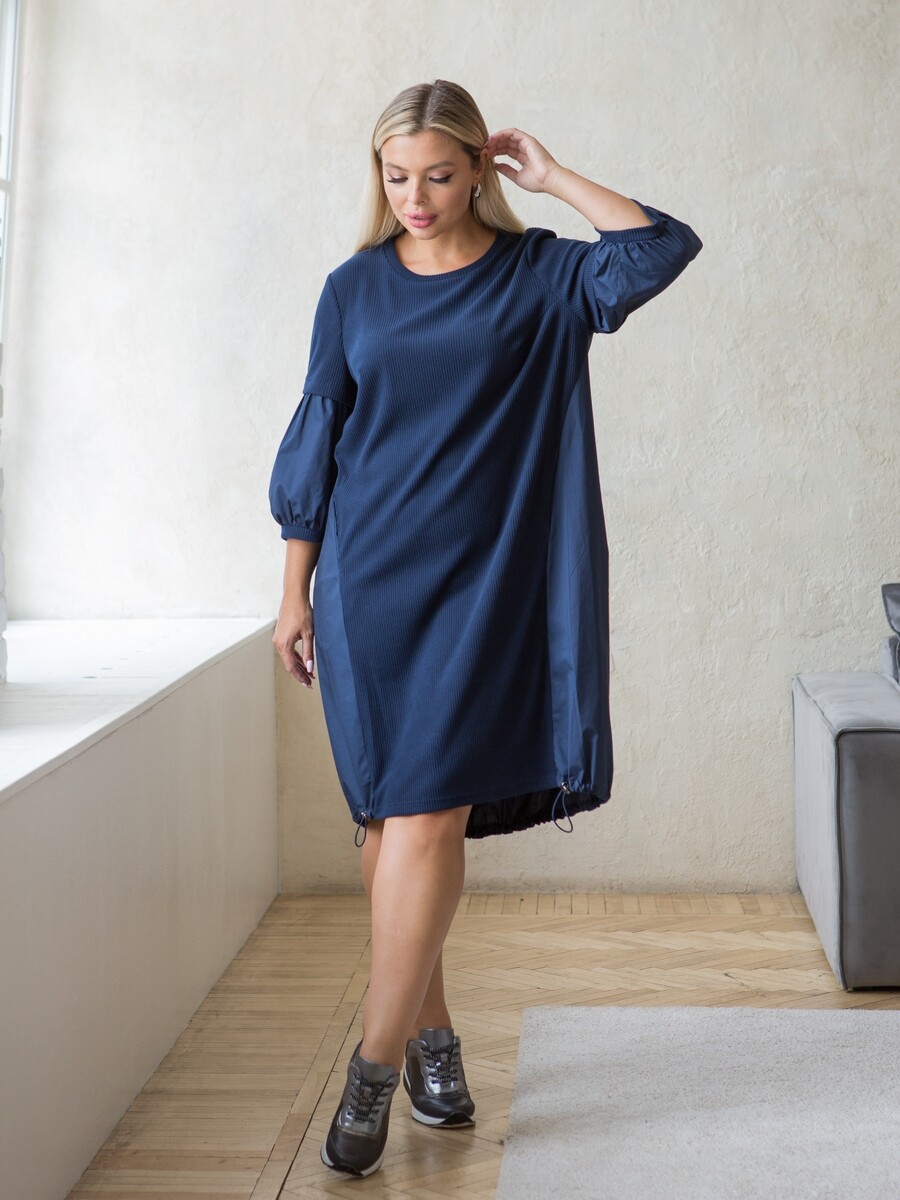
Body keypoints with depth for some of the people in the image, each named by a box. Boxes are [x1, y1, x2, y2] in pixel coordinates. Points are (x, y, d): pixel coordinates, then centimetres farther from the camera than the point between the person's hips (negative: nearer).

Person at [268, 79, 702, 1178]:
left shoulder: (540, 276, 5)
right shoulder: (356, 288, 9)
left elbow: (661, 248, -12)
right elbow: (315, 441, 9)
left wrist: (549, 174, -4)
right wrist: (294, 594, 7)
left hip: (485, 581, -2)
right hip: (369, 580, 2)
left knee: (426, 813, -10)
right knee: (392, 818, 4)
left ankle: (376, 1066, -2)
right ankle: (430, 1036, 20)